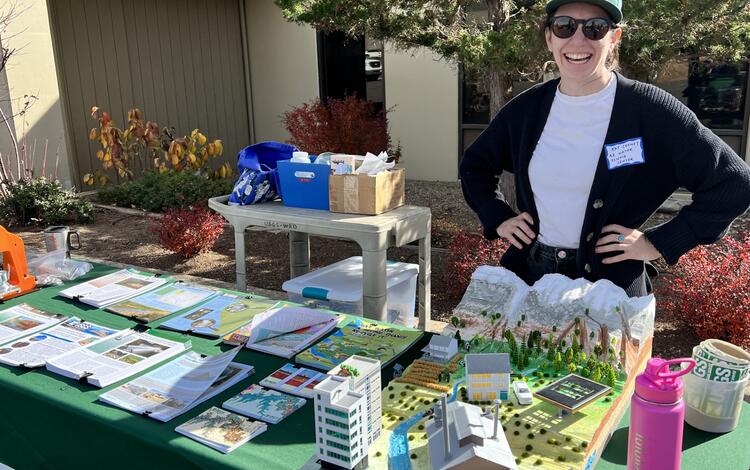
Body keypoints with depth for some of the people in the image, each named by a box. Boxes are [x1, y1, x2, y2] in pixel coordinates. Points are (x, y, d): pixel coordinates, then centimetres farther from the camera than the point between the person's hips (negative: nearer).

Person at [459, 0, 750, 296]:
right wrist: (498, 218, 4)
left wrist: (659, 243, -11)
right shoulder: (526, 108, 0)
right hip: (530, 276, 4)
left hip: (612, 286, -4)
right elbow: (475, 164, 16)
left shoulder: (650, 110, -12)